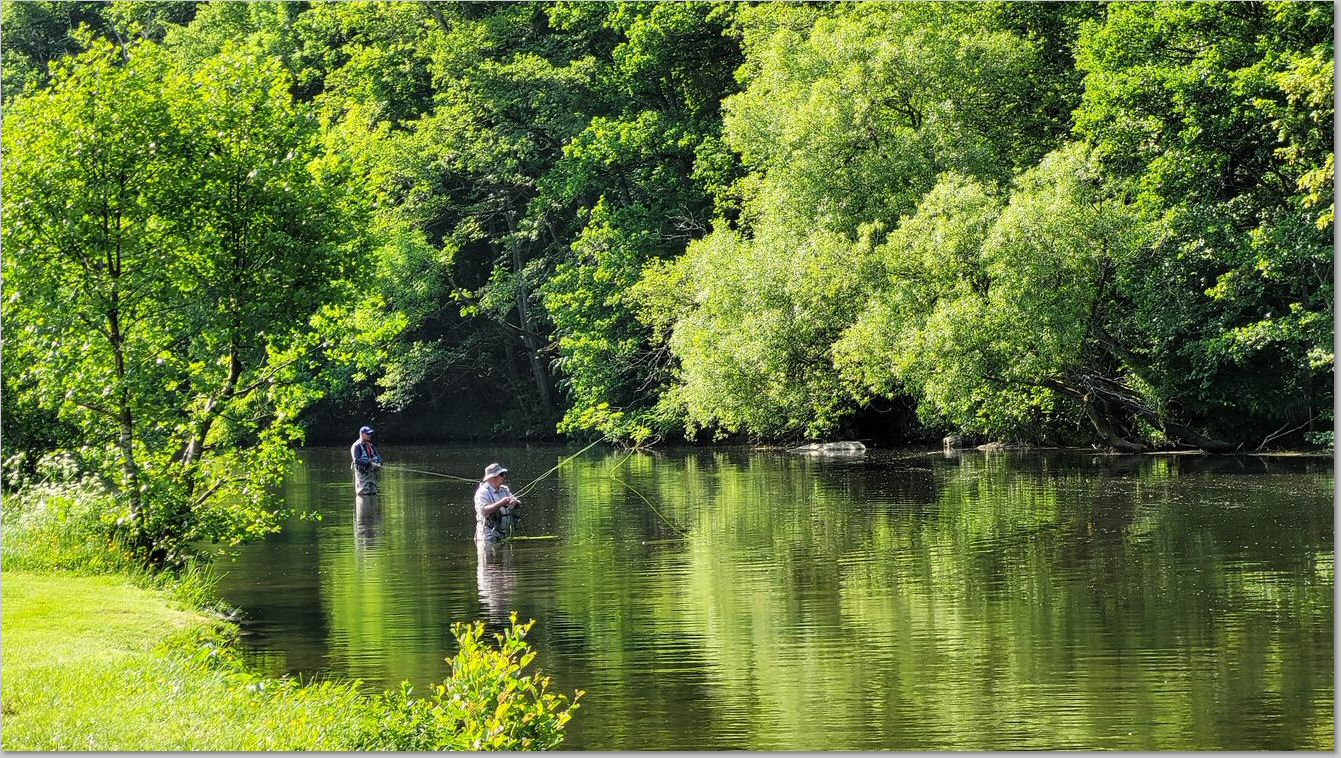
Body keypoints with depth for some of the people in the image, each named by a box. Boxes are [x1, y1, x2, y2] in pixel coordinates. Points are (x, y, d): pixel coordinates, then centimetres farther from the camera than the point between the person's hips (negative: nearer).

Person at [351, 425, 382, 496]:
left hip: (372, 473, 8)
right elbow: (356, 460, -17)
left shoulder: (371, 446, 19)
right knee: (364, 492, -12)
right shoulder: (357, 446, -5)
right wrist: (370, 464, -22)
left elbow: (378, 457, 17)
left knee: (373, 492, 5)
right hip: (362, 473, -8)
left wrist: (379, 463, -7)